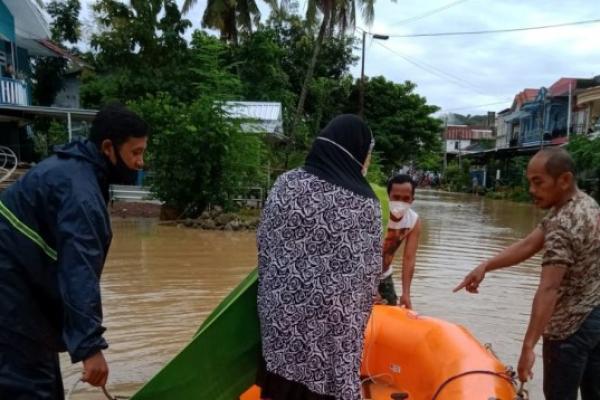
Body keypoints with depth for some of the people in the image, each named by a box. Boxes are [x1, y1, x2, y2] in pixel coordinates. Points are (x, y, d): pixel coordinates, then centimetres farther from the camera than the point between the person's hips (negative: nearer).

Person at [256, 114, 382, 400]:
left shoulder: (285, 184, -5)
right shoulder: (364, 205, -12)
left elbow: (264, 249, 2)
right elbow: (369, 275, -4)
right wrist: (357, 319, 14)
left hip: (281, 316, 3)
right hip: (333, 328, -3)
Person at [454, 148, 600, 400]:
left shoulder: (563, 224, -27)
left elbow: (548, 289, -34)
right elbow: (528, 245, 0)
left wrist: (528, 346, -36)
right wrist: (485, 266, -8)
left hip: (571, 326, -9)